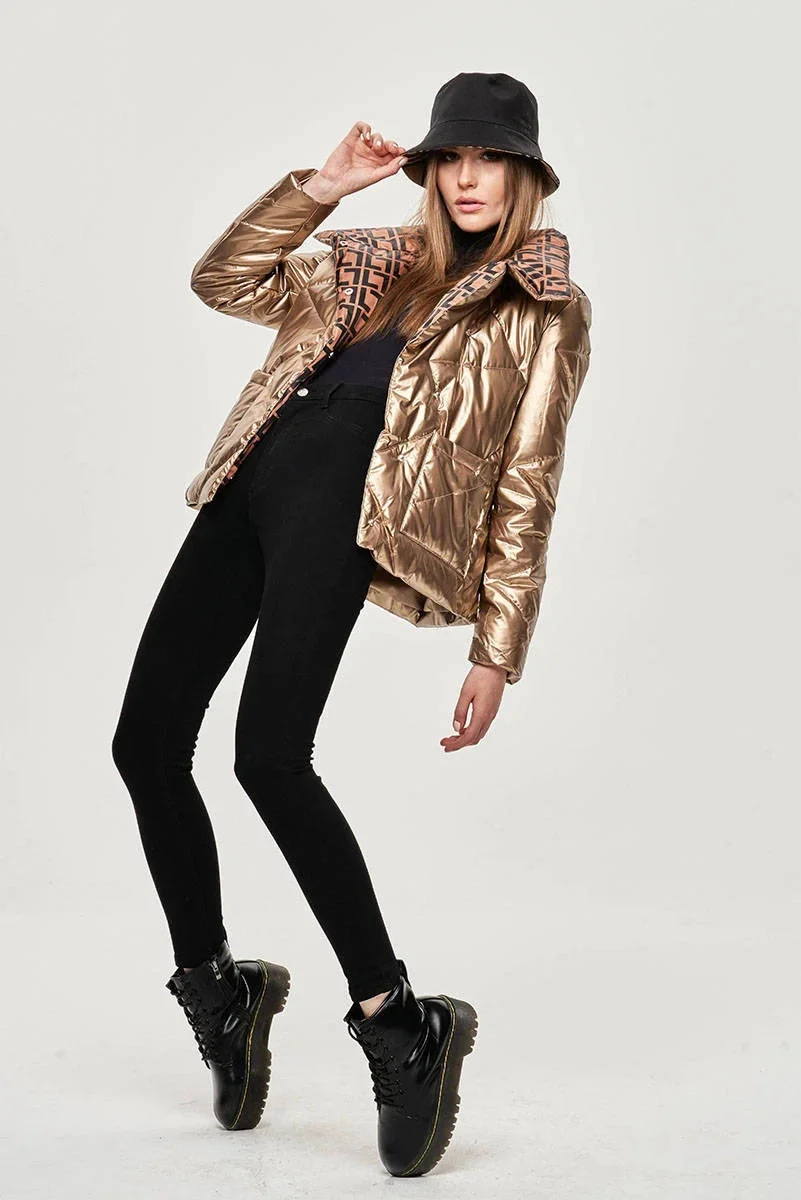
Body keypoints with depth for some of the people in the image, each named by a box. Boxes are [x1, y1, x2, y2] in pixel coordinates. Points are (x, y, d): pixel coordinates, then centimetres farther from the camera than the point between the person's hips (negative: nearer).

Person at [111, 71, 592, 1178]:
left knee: (269, 755, -23)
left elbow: (525, 488, 6)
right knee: (145, 742, 1)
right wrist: (322, 185, 7)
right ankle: (215, 987, 19)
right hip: (255, 481, 6)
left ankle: (397, 1024, -12)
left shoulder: (548, 310, 11)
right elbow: (227, 280, 17)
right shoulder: (374, 260, 26)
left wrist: (498, 654, 1)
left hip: (347, 501, -6)